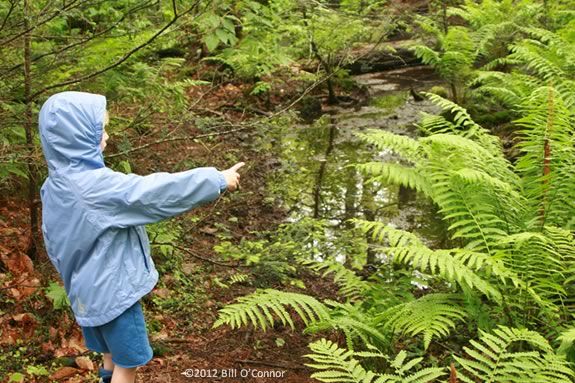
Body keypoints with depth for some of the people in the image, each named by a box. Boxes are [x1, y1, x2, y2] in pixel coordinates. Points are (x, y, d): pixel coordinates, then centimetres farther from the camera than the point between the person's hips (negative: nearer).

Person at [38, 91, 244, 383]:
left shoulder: (56, 184, -1)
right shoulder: (96, 185, -29)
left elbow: (52, 240, 10)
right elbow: (158, 191, -27)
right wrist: (218, 180, -19)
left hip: (87, 290, 8)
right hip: (112, 290, -8)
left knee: (113, 357, 25)